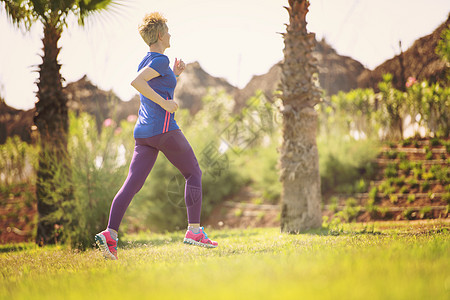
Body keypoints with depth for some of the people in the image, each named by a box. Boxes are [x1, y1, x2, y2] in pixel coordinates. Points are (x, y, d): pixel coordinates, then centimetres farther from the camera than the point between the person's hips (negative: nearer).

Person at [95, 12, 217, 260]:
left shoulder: (145, 62, 20)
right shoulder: (161, 60, -8)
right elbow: (136, 82, -23)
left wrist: (175, 75, 21)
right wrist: (164, 102, -20)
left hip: (143, 133, 8)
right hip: (164, 130, -8)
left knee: (132, 184, -1)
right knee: (193, 173, 8)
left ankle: (110, 233, -15)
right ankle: (194, 230, 7)